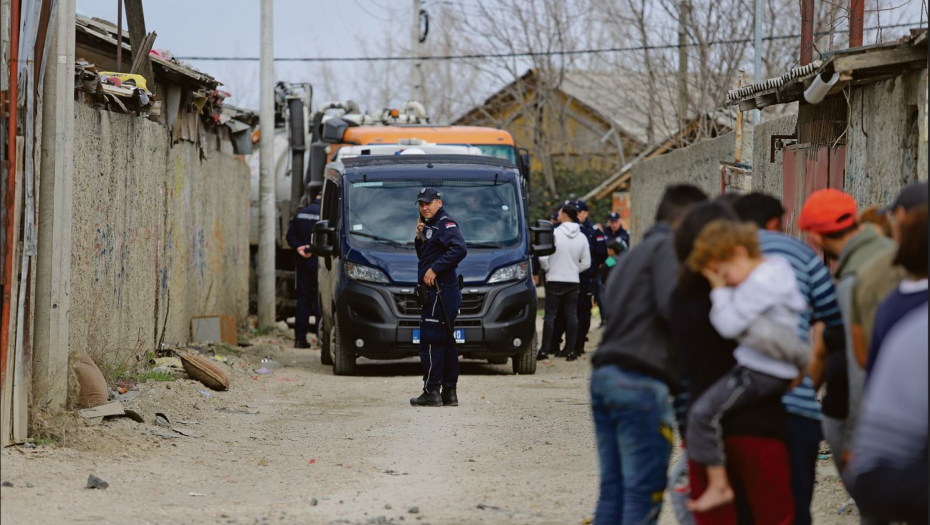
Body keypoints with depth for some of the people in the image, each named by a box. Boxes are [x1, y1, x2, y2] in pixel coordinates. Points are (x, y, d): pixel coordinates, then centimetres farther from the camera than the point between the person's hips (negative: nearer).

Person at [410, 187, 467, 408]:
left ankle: (431, 392, -11)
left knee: (431, 342, -11)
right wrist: (420, 238, 8)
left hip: (440, 294, -11)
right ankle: (449, 393, 16)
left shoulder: (445, 224, -11)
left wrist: (434, 269, -24)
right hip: (436, 293, 11)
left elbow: (459, 249, -27)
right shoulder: (430, 226, 20)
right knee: (446, 343, 12)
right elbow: (423, 255, 26)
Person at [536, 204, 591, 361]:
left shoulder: (554, 233, -10)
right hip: (573, 280, 4)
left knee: (550, 315, -1)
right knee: (572, 316, 7)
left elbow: (543, 257, -13)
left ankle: (544, 350, -3)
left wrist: (547, 268, 5)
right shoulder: (581, 237, 4)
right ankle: (571, 348, 6)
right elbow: (586, 263, 8)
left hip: (554, 280, -4)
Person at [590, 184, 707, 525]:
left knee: (612, 493, 11)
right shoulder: (669, 248, -4)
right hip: (642, 381, -9)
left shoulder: (632, 256, 26)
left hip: (606, 376, 9)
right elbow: (672, 304, -19)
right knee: (644, 494, -7)